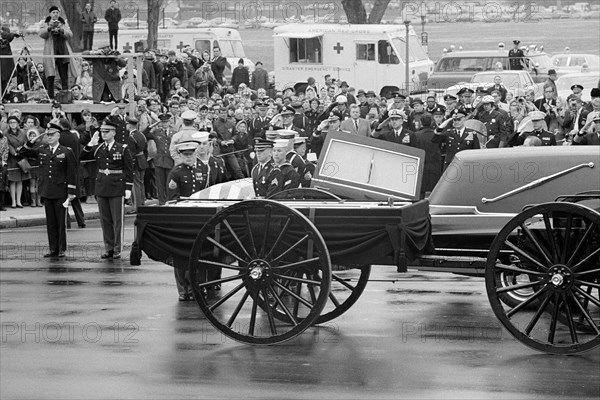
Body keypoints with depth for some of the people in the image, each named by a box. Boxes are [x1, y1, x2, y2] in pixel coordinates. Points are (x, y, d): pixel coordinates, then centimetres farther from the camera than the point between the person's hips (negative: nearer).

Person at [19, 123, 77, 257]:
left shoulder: (66, 152, -3)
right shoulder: (41, 150, 9)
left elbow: (72, 173, -3)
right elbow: (22, 152, 10)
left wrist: (71, 192, -7)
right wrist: (33, 141, -2)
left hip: (60, 192, -4)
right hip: (46, 191, 4)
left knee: (61, 222, 0)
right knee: (50, 222, 7)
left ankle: (62, 249, 6)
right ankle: (53, 249, 12)